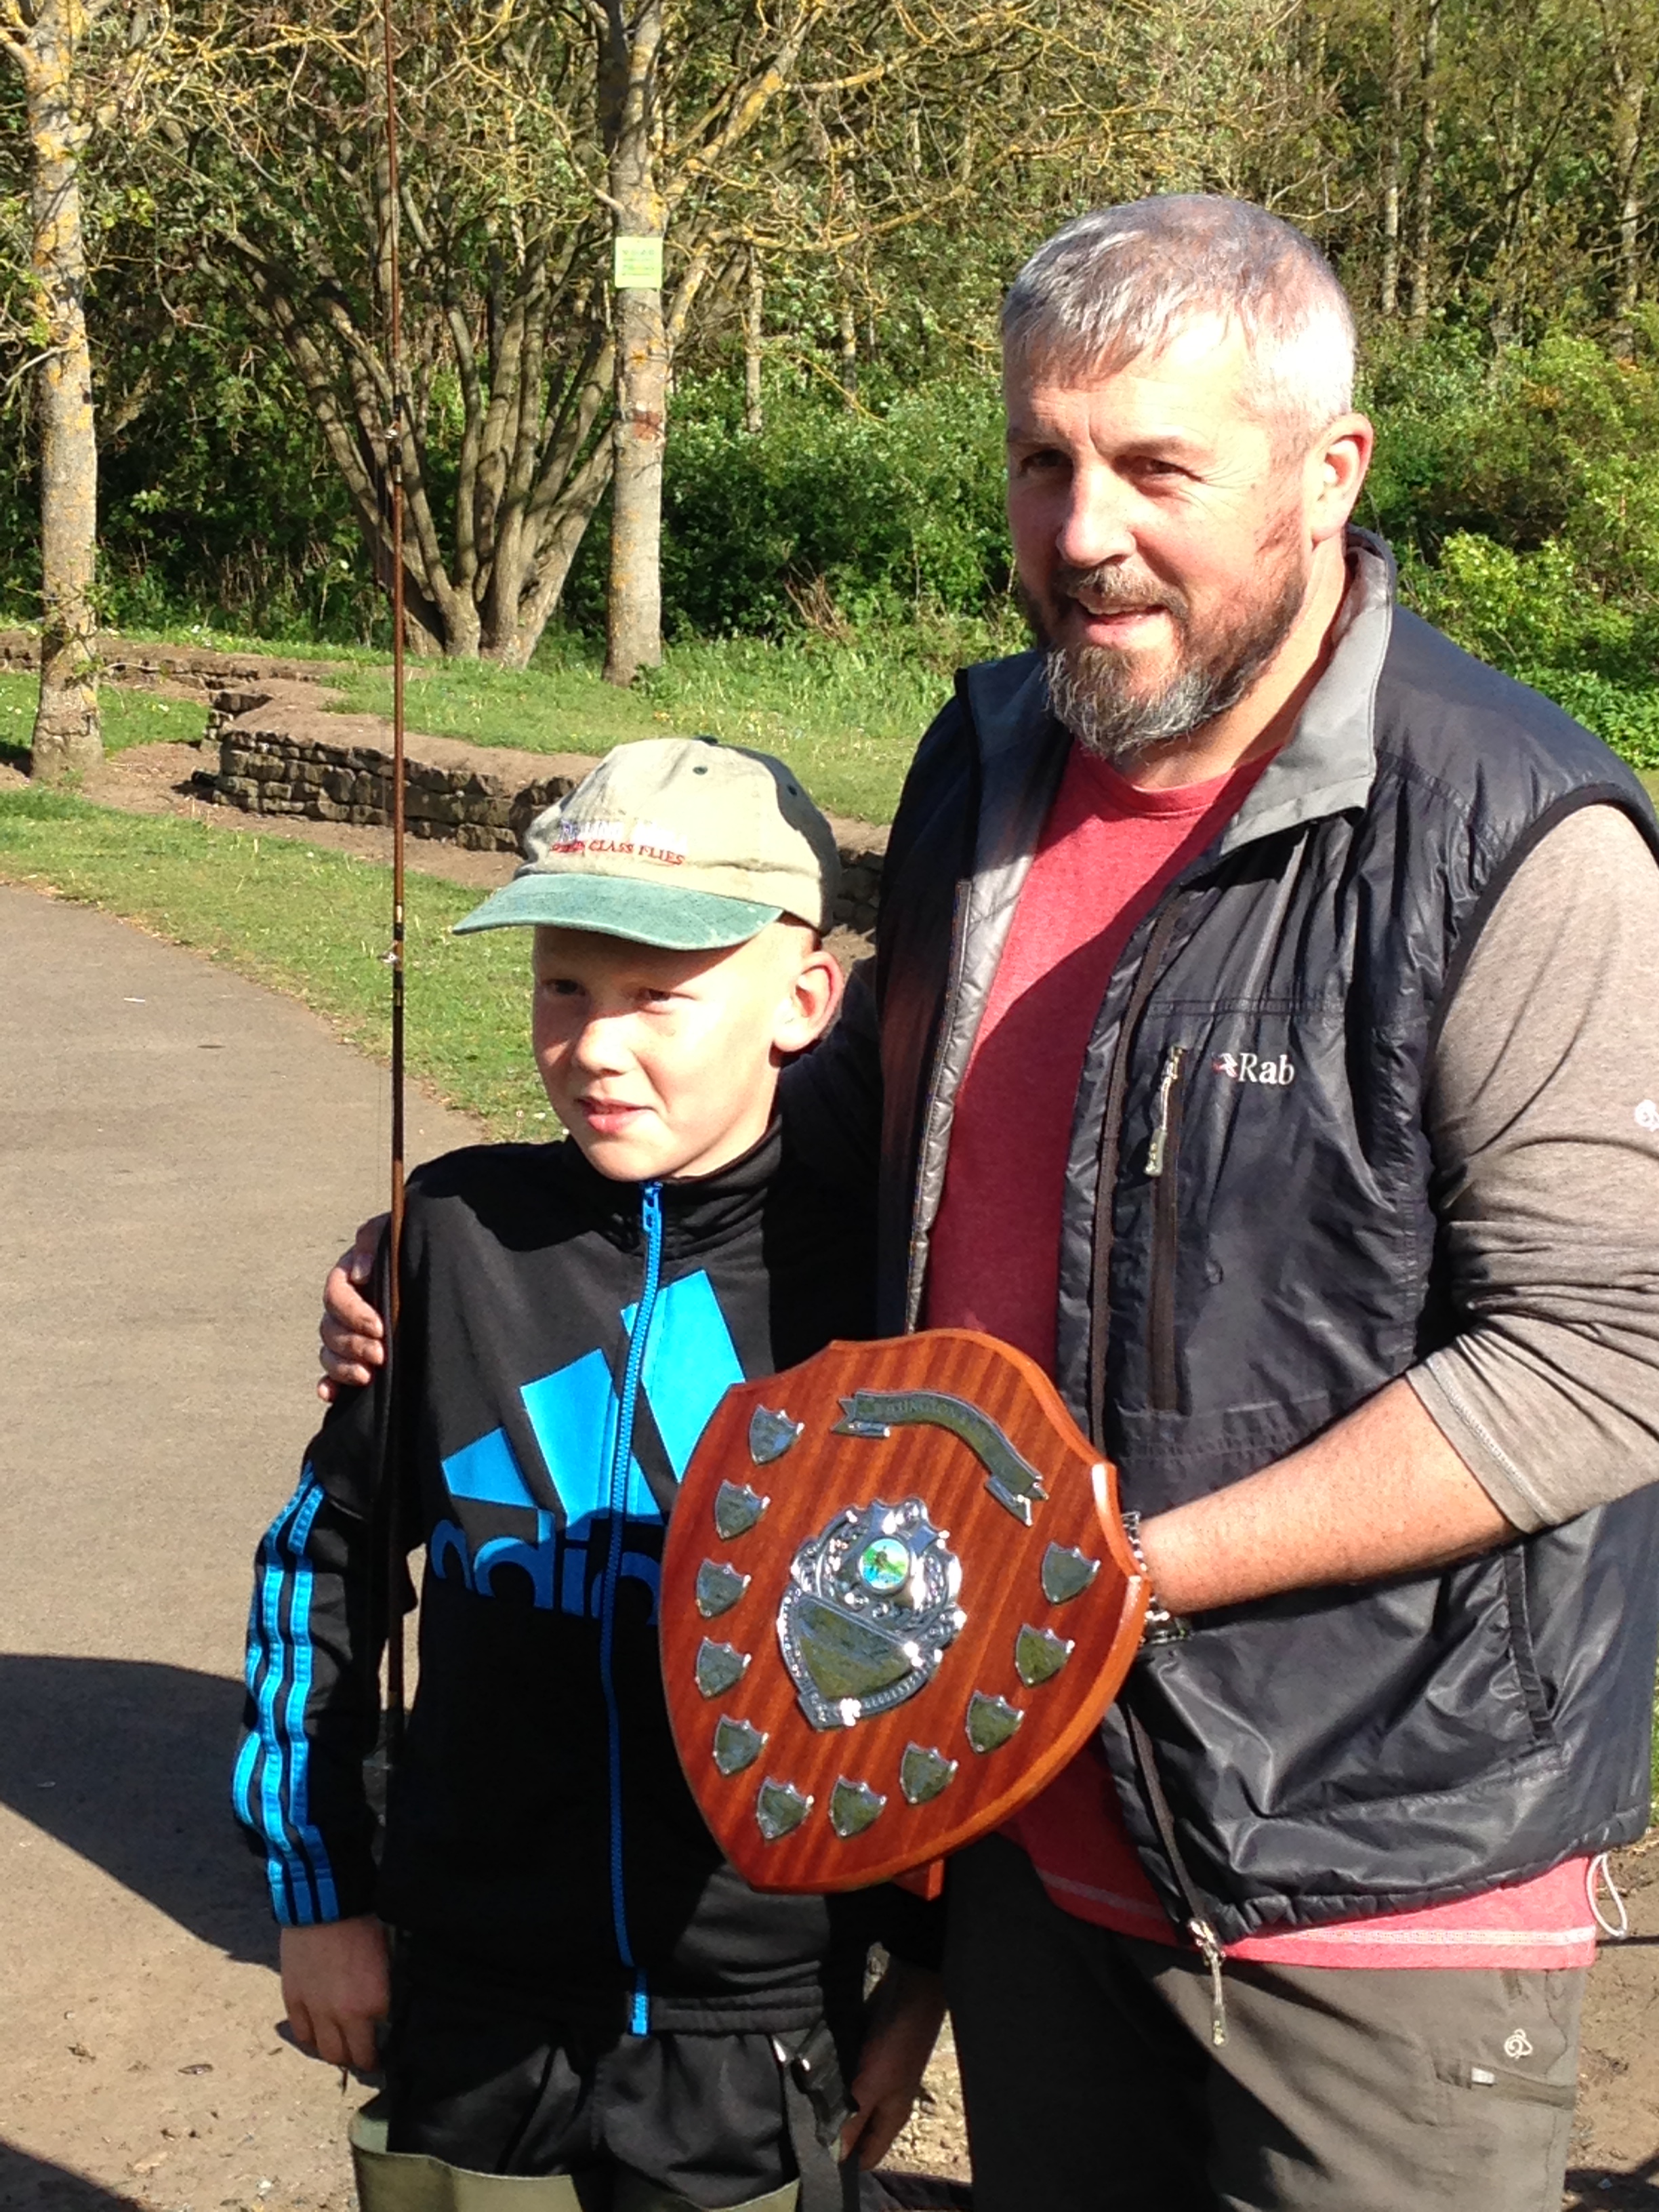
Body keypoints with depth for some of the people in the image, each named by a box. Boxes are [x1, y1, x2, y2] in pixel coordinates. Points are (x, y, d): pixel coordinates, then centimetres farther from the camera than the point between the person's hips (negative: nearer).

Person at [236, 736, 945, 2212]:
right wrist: (316, 1887, 6)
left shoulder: (865, 1280, -10)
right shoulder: (457, 1231, -6)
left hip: (761, 2042, -2)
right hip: (471, 2025, 2)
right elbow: (327, 1552, 6)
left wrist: (929, 1971, 5)